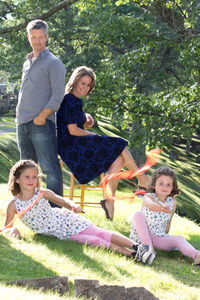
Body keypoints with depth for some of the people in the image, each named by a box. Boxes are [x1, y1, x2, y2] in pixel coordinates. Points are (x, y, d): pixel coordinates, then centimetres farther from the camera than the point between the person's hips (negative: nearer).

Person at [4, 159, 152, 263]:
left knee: (100, 234, -15)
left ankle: (135, 245, -20)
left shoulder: (42, 193, -3)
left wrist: (73, 206, -17)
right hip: (62, 234, -1)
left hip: (67, 220, 1)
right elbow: (7, 228, -1)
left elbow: (63, 201, 5)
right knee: (92, 241, -16)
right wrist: (13, 230, -25)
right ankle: (128, 253, -16)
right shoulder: (14, 205, -7)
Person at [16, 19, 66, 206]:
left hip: (42, 124, -8)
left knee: (50, 169, -9)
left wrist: (41, 116, -17)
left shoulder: (53, 63, -2)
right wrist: (20, 115, 14)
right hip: (22, 124, 8)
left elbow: (58, 95, -10)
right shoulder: (27, 62, 21)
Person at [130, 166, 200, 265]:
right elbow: (150, 204, -37)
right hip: (141, 236, -3)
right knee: (138, 214, -28)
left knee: (179, 239, -23)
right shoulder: (149, 197, -10)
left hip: (160, 238, 3)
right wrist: (161, 208, -59)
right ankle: (149, 247, -35)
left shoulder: (172, 202, 3)